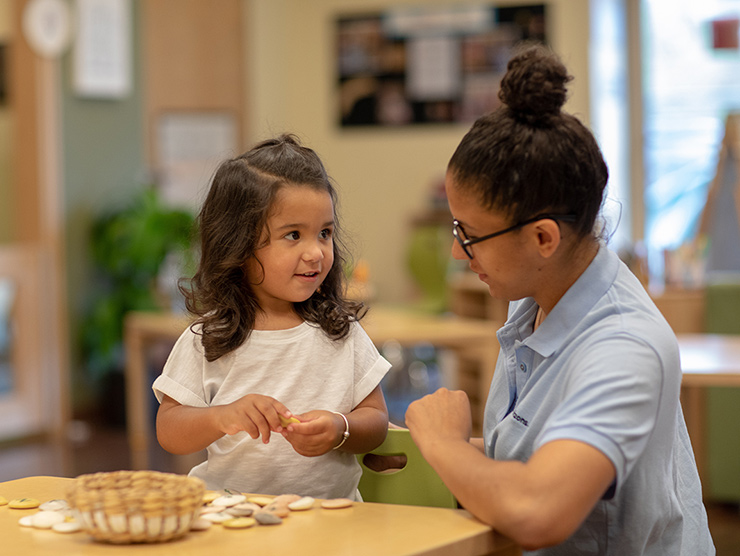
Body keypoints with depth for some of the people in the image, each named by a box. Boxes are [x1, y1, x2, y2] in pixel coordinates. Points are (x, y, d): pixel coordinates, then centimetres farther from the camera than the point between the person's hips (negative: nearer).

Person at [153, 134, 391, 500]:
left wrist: (340, 431, -11)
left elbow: (376, 420, 10)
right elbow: (168, 433, 4)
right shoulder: (208, 339, 3)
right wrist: (222, 418, -16)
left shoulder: (339, 331, 8)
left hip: (330, 509, 1)